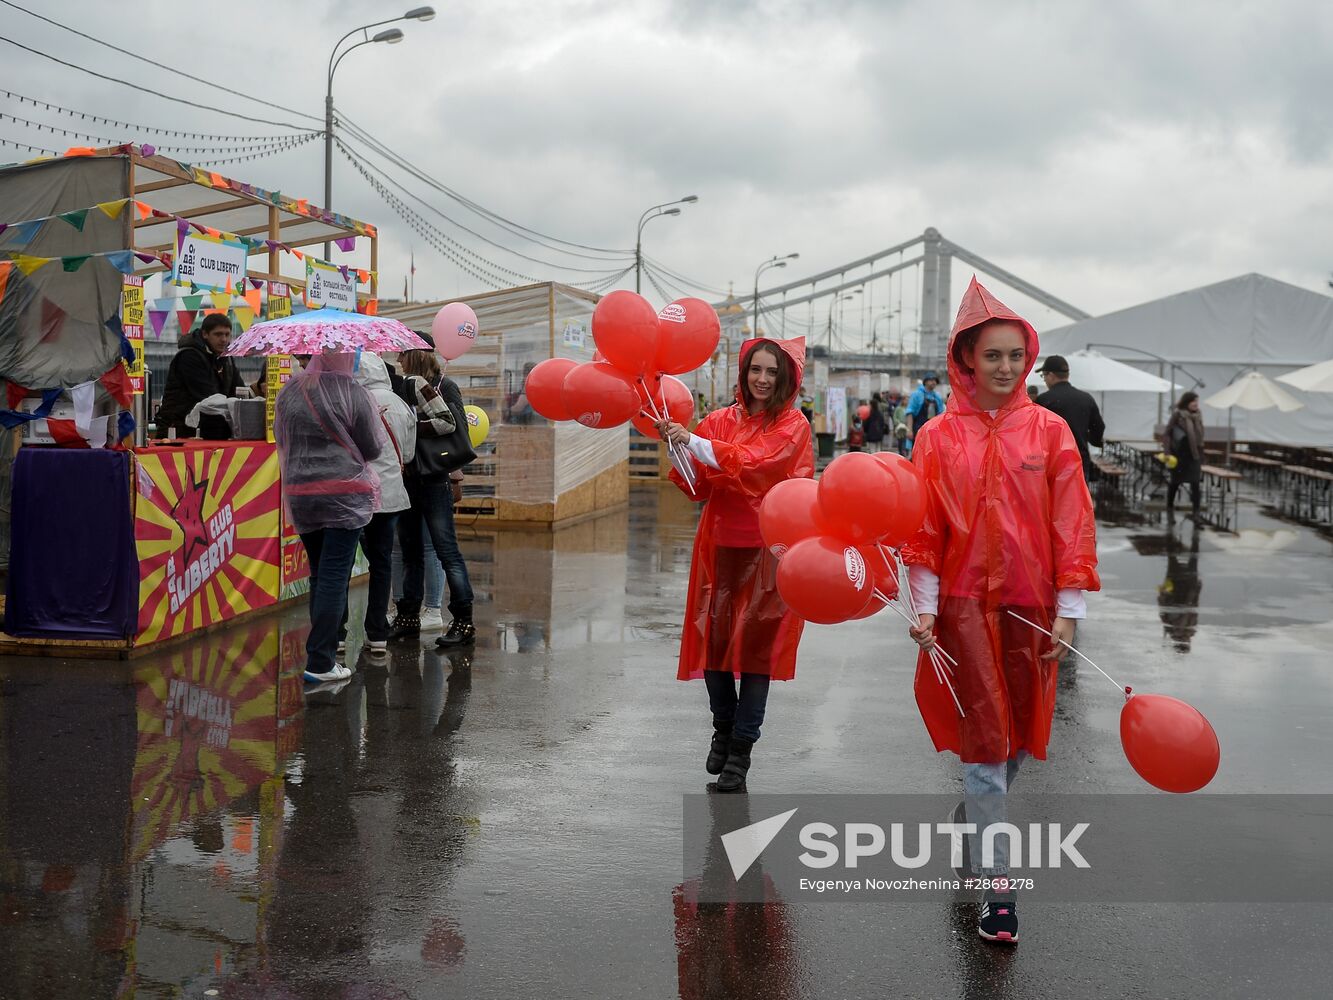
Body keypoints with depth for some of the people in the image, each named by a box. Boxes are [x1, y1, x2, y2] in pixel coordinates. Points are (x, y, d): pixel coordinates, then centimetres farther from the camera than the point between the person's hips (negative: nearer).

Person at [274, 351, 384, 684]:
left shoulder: (288, 392, 4)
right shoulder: (353, 394, -10)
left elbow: (281, 439, 15)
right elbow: (372, 448, -4)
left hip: (300, 495, 5)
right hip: (345, 495, -5)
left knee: (319, 575, 16)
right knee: (334, 577, -3)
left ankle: (321, 652, 23)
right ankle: (320, 662, -5)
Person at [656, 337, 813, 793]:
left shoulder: (793, 425, -1)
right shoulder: (720, 420, 9)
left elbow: (757, 463, -18)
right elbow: (699, 487, 3)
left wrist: (695, 443, -20)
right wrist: (677, 448, -14)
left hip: (767, 550, -3)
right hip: (720, 546, 3)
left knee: (756, 644, -3)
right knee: (713, 637, 4)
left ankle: (740, 751, 4)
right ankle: (723, 729, 27)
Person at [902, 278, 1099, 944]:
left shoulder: (1049, 430, 1)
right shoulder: (939, 435, 0)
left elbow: (1072, 523, 0)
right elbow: (923, 529, 0)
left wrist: (1069, 608, -4)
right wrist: (925, 609, -5)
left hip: (1030, 605, 2)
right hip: (965, 605, -1)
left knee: (1016, 737, 12)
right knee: (986, 744, -3)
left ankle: (973, 815, 43)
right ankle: (996, 887, 3)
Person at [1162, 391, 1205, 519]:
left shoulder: (1198, 415, 4)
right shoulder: (1178, 415, -11)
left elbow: (1200, 435, 12)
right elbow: (1166, 433, -8)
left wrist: (1200, 453, 12)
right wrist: (1167, 452, -15)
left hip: (1194, 454, 3)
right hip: (1179, 454, -3)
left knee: (1195, 483, -5)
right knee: (1175, 482, 10)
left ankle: (1196, 511, -4)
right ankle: (1170, 507, 28)